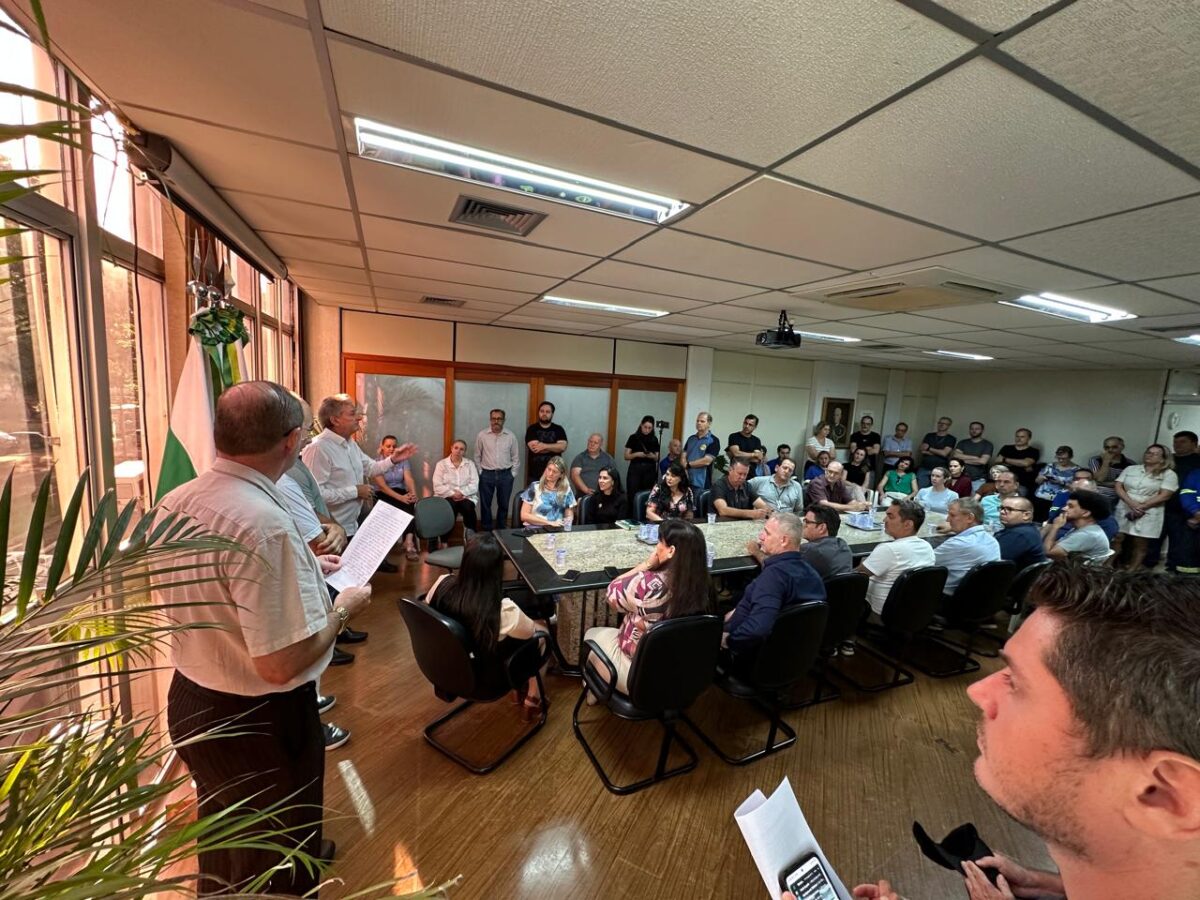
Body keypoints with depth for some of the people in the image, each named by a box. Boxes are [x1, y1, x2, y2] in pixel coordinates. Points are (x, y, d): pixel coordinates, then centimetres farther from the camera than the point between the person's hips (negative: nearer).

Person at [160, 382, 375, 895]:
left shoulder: (174, 502, -6)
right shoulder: (266, 523, -33)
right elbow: (281, 663, -31)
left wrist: (305, 572, 13)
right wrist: (343, 608, -15)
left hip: (190, 701, 8)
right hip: (260, 720, -7)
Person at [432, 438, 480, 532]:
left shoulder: (470, 464, 11)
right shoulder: (441, 464, 6)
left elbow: (474, 485, 1)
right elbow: (437, 486, -3)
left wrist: (462, 492, -16)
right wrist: (452, 494, -15)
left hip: (466, 497, 1)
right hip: (447, 497, -1)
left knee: (468, 508, -32)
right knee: (451, 506, -35)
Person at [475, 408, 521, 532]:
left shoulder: (511, 436, 0)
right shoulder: (481, 435, -3)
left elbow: (515, 457, 5)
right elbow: (477, 456, 5)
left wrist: (512, 473, 2)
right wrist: (480, 472, 1)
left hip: (505, 475, 1)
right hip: (487, 475, -1)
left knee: (503, 505, 11)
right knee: (485, 504, 7)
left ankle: (501, 531, 25)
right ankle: (487, 531, 22)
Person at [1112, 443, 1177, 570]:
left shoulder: (1168, 474, 1)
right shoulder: (1131, 469, 10)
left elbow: (1164, 496, -7)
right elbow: (1118, 487, 2)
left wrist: (1141, 507, -14)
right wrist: (1131, 503, -12)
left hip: (1148, 514, -2)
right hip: (1124, 510, 2)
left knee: (1140, 545, 3)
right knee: (1116, 539, -1)